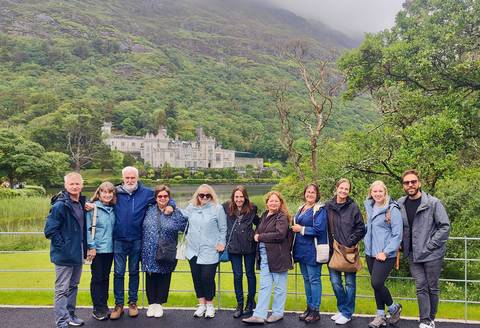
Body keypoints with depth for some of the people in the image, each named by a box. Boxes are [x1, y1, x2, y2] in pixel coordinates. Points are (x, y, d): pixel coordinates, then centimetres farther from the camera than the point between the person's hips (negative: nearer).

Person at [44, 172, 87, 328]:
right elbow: (49, 230, -18)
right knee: (62, 289, 2)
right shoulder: (60, 205, -17)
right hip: (64, 255, -7)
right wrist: (63, 246, -16)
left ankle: (70, 315, 32)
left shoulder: (81, 203, 6)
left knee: (73, 286, 18)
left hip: (78, 254, 7)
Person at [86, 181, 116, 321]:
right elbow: (89, 228, -11)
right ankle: (97, 309, 13)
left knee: (106, 278, 12)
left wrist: (113, 243, 6)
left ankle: (104, 306, 23)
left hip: (109, 249, 5)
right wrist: (91, 247, -14)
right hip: (97, 249, -5)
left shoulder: (112, 209, 8)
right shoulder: (93, 208, -8)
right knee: (97, 278, 3)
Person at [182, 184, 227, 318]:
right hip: (193, 250, 4)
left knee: (207, 278, -3)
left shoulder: (217, 208, -4)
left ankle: (210, 304, 21)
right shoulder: (191, 207, 7)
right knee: (196, 278, 9)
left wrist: (221, 243, -3)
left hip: (210, 251, -4)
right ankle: (202, 304, 27)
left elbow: (223, 229, 0)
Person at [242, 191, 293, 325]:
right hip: (264, 256, 6)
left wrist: (260, 237, -15)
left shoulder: (282, 217, -9)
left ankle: (278, 313, 21)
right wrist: (256, 235, 1)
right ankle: (259, 315, 9)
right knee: (264, 286, 7)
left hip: (278, 256, -6)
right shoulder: (265, 215, 13)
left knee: (279, 286, 8)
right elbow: (258, 230, 23)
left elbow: (280, 234, -21)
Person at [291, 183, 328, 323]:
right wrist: (295, 228, 5)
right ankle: (309, 307, 25)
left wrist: (301, 229, -14)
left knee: (314, 279, -1)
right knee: (306, 279, 15)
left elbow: (319, 229, -20)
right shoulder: (301, 208, 14)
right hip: (301, 249, 8)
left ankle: (315, 310, 8)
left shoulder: (320, 209, -10)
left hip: (312, 250, -8)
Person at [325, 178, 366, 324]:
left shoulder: (353, 207, -4)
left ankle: (347, 312, 19)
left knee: (350, 282, 6)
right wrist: (330, 243, 0)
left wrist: (349, 243, -10)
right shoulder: (328, 206, 3)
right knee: (335, 281, 9)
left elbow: (360, 229, -4)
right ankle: (342, 309, 27)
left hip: (349, 250, -3)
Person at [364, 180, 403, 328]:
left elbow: (397, 235, -13)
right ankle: (381, 316, 24)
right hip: (370, 253, 6)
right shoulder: (369, 207, 9)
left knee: (377, 283, -11)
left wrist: (385, 252, -16)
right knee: (376, 285, 11)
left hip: (385, 254, -6)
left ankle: (394, 308, 15)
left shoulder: (392, 209, -11)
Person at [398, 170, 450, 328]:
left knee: (432, 287, 9)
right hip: (413, 255, 3)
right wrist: (403, 247, 4)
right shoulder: (400, 204, 2)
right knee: (421, 288, 5)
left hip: (432, 254, -3)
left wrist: (429, 246, -14)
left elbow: (445, 226, -10)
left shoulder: (433, 203, -9)